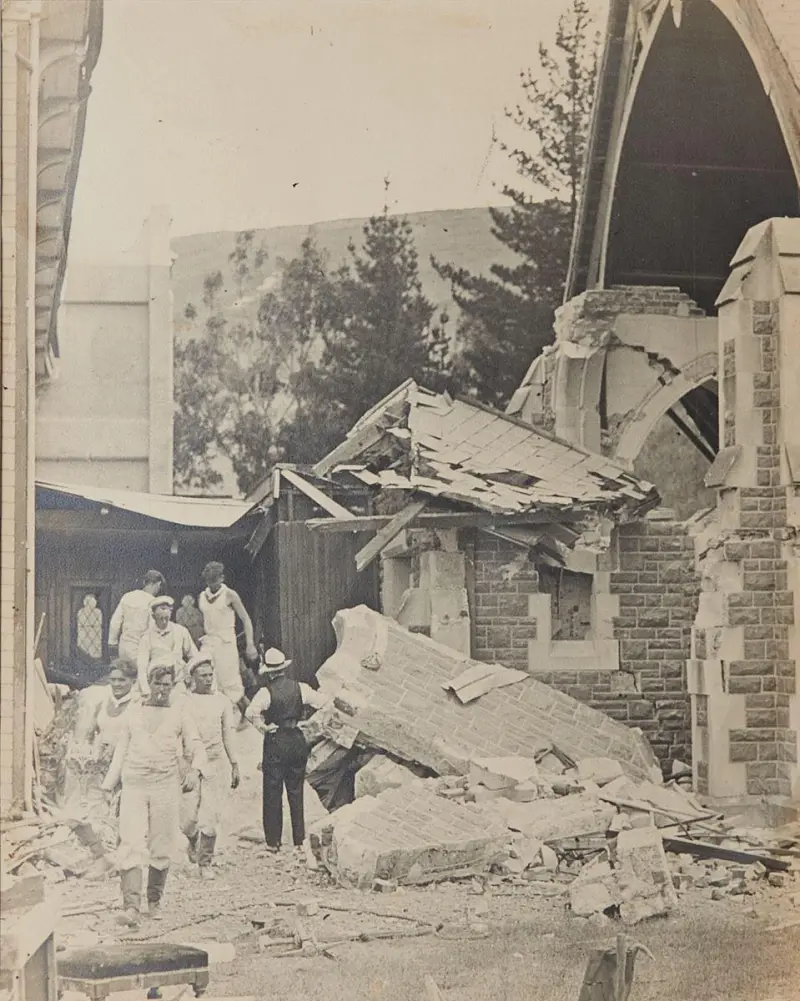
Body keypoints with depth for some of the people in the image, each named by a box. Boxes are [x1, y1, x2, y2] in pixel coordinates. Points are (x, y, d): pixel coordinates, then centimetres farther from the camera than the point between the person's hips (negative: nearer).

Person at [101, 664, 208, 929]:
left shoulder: (179, 714, 9)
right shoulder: (133, 713, 13)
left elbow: (196, 747, 6)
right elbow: (121, 750, 19)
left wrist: (195, 770, -14)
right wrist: (109, 784, 16)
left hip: (166, 785, 0)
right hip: (133, 785, 0)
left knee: (162, 846, 4)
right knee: (131, 845, -12)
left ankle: (154, 901, 21)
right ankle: (131, 907, -18)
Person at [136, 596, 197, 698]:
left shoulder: (181, 631, 8)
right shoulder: (147, 636, 2)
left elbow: (193, 657, 16)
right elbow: (141, 666, -3)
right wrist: (146, 692, -14)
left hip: (178, 683, 2)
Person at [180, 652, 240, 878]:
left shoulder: (222, 701, 8)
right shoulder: (183, 701, 1)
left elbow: (227, 734, 13)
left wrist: (234, 765, 11)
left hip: (215, 763, 1)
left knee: (211, 817, -4)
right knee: (188, 818, -2)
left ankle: (205, 863, 8)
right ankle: (193, 843, 32)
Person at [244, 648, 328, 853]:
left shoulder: (266, 692, -13)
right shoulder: (300, 688, -2)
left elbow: (251, 713, -27)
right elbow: (322, 702, 3)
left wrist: (262, 727, -13)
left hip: (275, 743, -4)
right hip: (298, 742, 4)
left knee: (272, 793, 5)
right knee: (296, 792, 13)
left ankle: (273, 841, 8)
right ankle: (299, 839, 17)